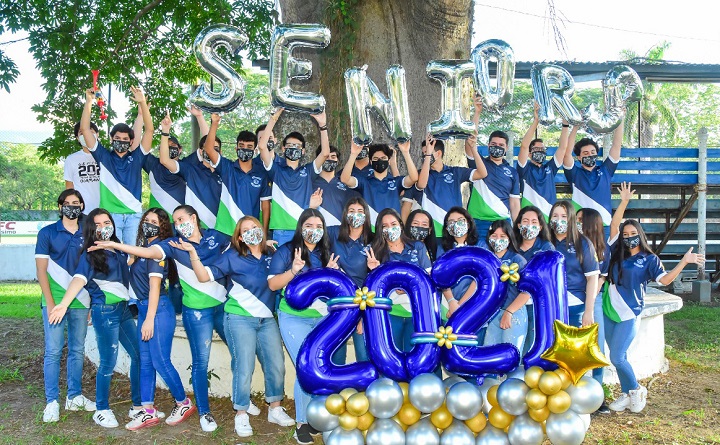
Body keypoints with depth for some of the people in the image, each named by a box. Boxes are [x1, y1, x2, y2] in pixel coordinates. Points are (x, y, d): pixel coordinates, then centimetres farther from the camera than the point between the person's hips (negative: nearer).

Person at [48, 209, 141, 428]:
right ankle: (102, 410, 12)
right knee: (108, 362, -3)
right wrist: (64, 303, -37)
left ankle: (138, 406, 18)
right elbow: (79, 279, -22)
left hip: (124, 308, 7)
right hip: (105, 310, -7)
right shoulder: (90, 254, -5)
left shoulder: (119, 250, 13)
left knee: (139, 355, 6)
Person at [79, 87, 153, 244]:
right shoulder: (104, 157, 10)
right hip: (110, 214, -1)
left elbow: (149, 130, 3)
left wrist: (142, 103, -7)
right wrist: (89, 102, -2)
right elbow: (84, 129, 6)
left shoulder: (136, 157, 10)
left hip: (134, 214, 1)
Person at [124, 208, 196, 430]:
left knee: (160, 361, -4)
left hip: (158, 309, -9)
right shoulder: (145, 248, 13)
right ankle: (148, 411, 16)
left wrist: (149, 319, -19)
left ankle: (184, 403, 13)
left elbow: (154, 286, -17)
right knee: (145, 362, 10)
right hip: (144, 308, 9)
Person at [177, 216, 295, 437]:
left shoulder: (271, 255, 6)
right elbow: (204, 276, -10)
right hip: (240, 319, -4)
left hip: (267, 319, 4)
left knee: (276, 364, 6)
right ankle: (241, 415, 10)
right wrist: (192, 253, -23)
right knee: (244, 367, -4)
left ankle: (275, 409, 22)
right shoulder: (232, 256, -5)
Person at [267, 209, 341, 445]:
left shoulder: (326, 253, 9)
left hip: (323, 318, 5)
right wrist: (293, 270, -24)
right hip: (295, 318, -5)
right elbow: (273, 284, -10)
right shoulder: (286, 251, -5)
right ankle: (302, 423, 6)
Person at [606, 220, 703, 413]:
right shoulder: (616, 254, 10)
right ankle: (627, 394, 23)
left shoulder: (649, 259, 0)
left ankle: (637, 390, 14)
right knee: (618, 357, 9)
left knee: (617, 357, -9)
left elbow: (665, 280, -14)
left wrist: (684, 261, -21)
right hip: (609, 311, 4)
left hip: (629, 315, -4)